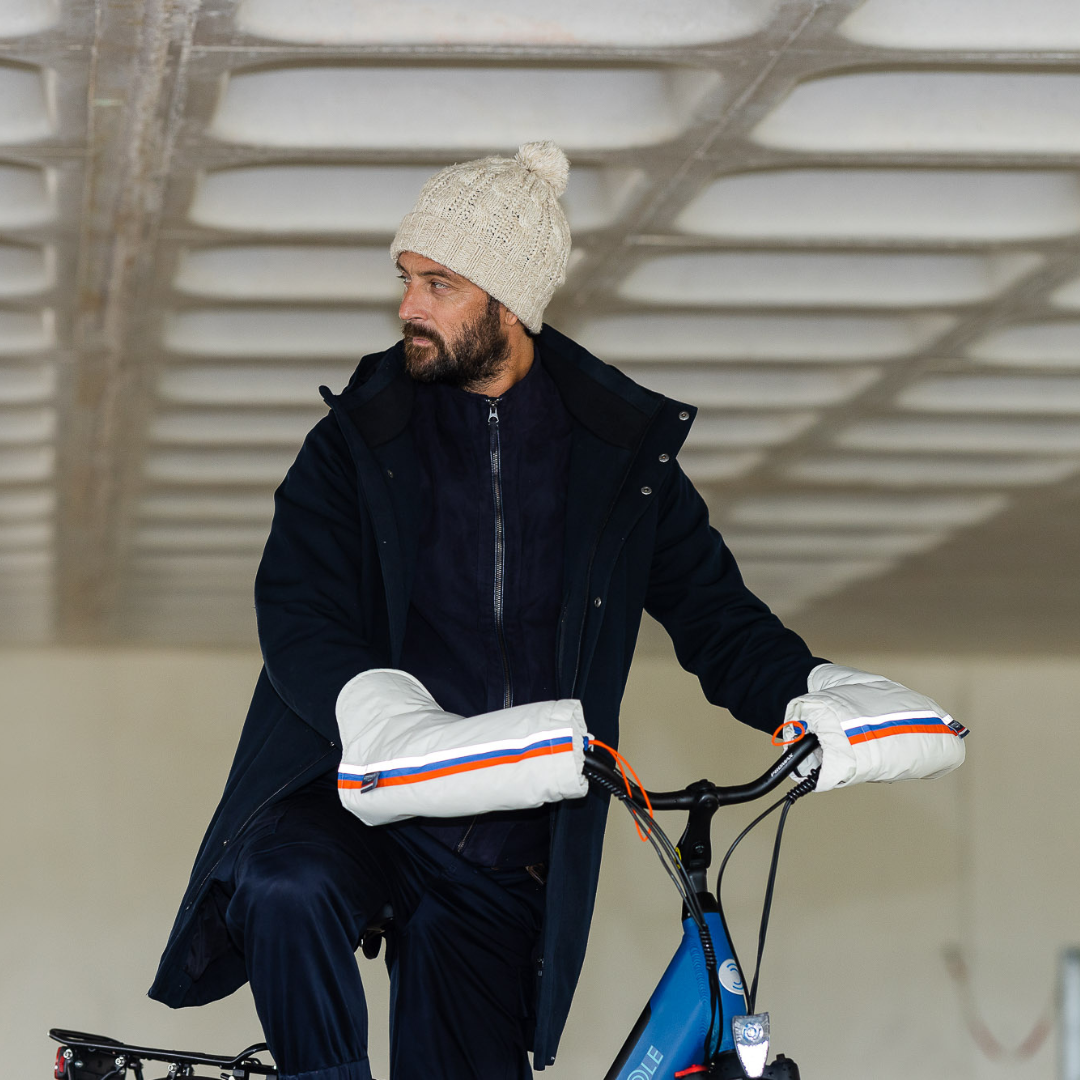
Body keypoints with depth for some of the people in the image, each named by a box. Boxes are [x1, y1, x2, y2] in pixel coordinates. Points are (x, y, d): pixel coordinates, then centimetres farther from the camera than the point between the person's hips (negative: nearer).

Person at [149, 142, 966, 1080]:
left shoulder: (622, 454, 4)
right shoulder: (359, 441, 0)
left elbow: (715, 613, 4)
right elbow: (297, 614, -13)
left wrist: (814, 695, -18)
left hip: (507, 864, 2)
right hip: (359, 807, -2)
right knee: (284, 888, -36)